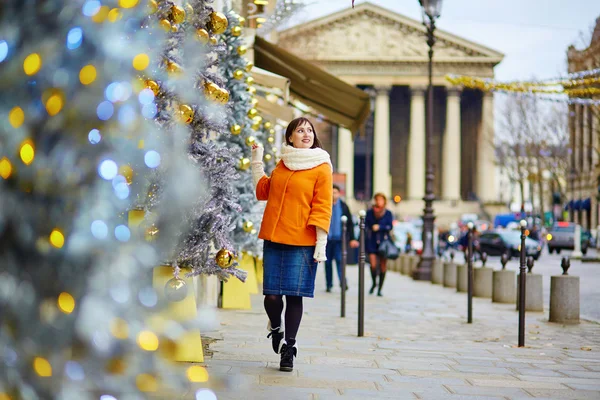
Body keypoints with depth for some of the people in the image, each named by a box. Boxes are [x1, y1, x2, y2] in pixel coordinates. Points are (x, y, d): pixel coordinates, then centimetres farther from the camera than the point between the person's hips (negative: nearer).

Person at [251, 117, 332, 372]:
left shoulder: (321, 168, -1)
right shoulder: (282, 165, 13)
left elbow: (322, 207, -4)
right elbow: (264, 191, 20)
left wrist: (321, 242, -10)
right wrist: (257, 162, 17)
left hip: (302, 242, -3)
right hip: (274, 238, 3)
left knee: (294, 296, -3)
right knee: (272, 295, -1)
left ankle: (289, 347, 10)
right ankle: (275, 328, 30)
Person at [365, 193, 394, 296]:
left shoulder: (388, 213, 5)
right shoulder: (370, 212, 6)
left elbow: (390, 226, -3)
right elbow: (364, 226, 4)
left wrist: (379, 227, -18)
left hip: (384, 241, 0)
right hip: (372, 242, 0)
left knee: (382, 266, 2)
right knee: (373, 264, -12)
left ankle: (380, 289, 12)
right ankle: (374, 283, 16)